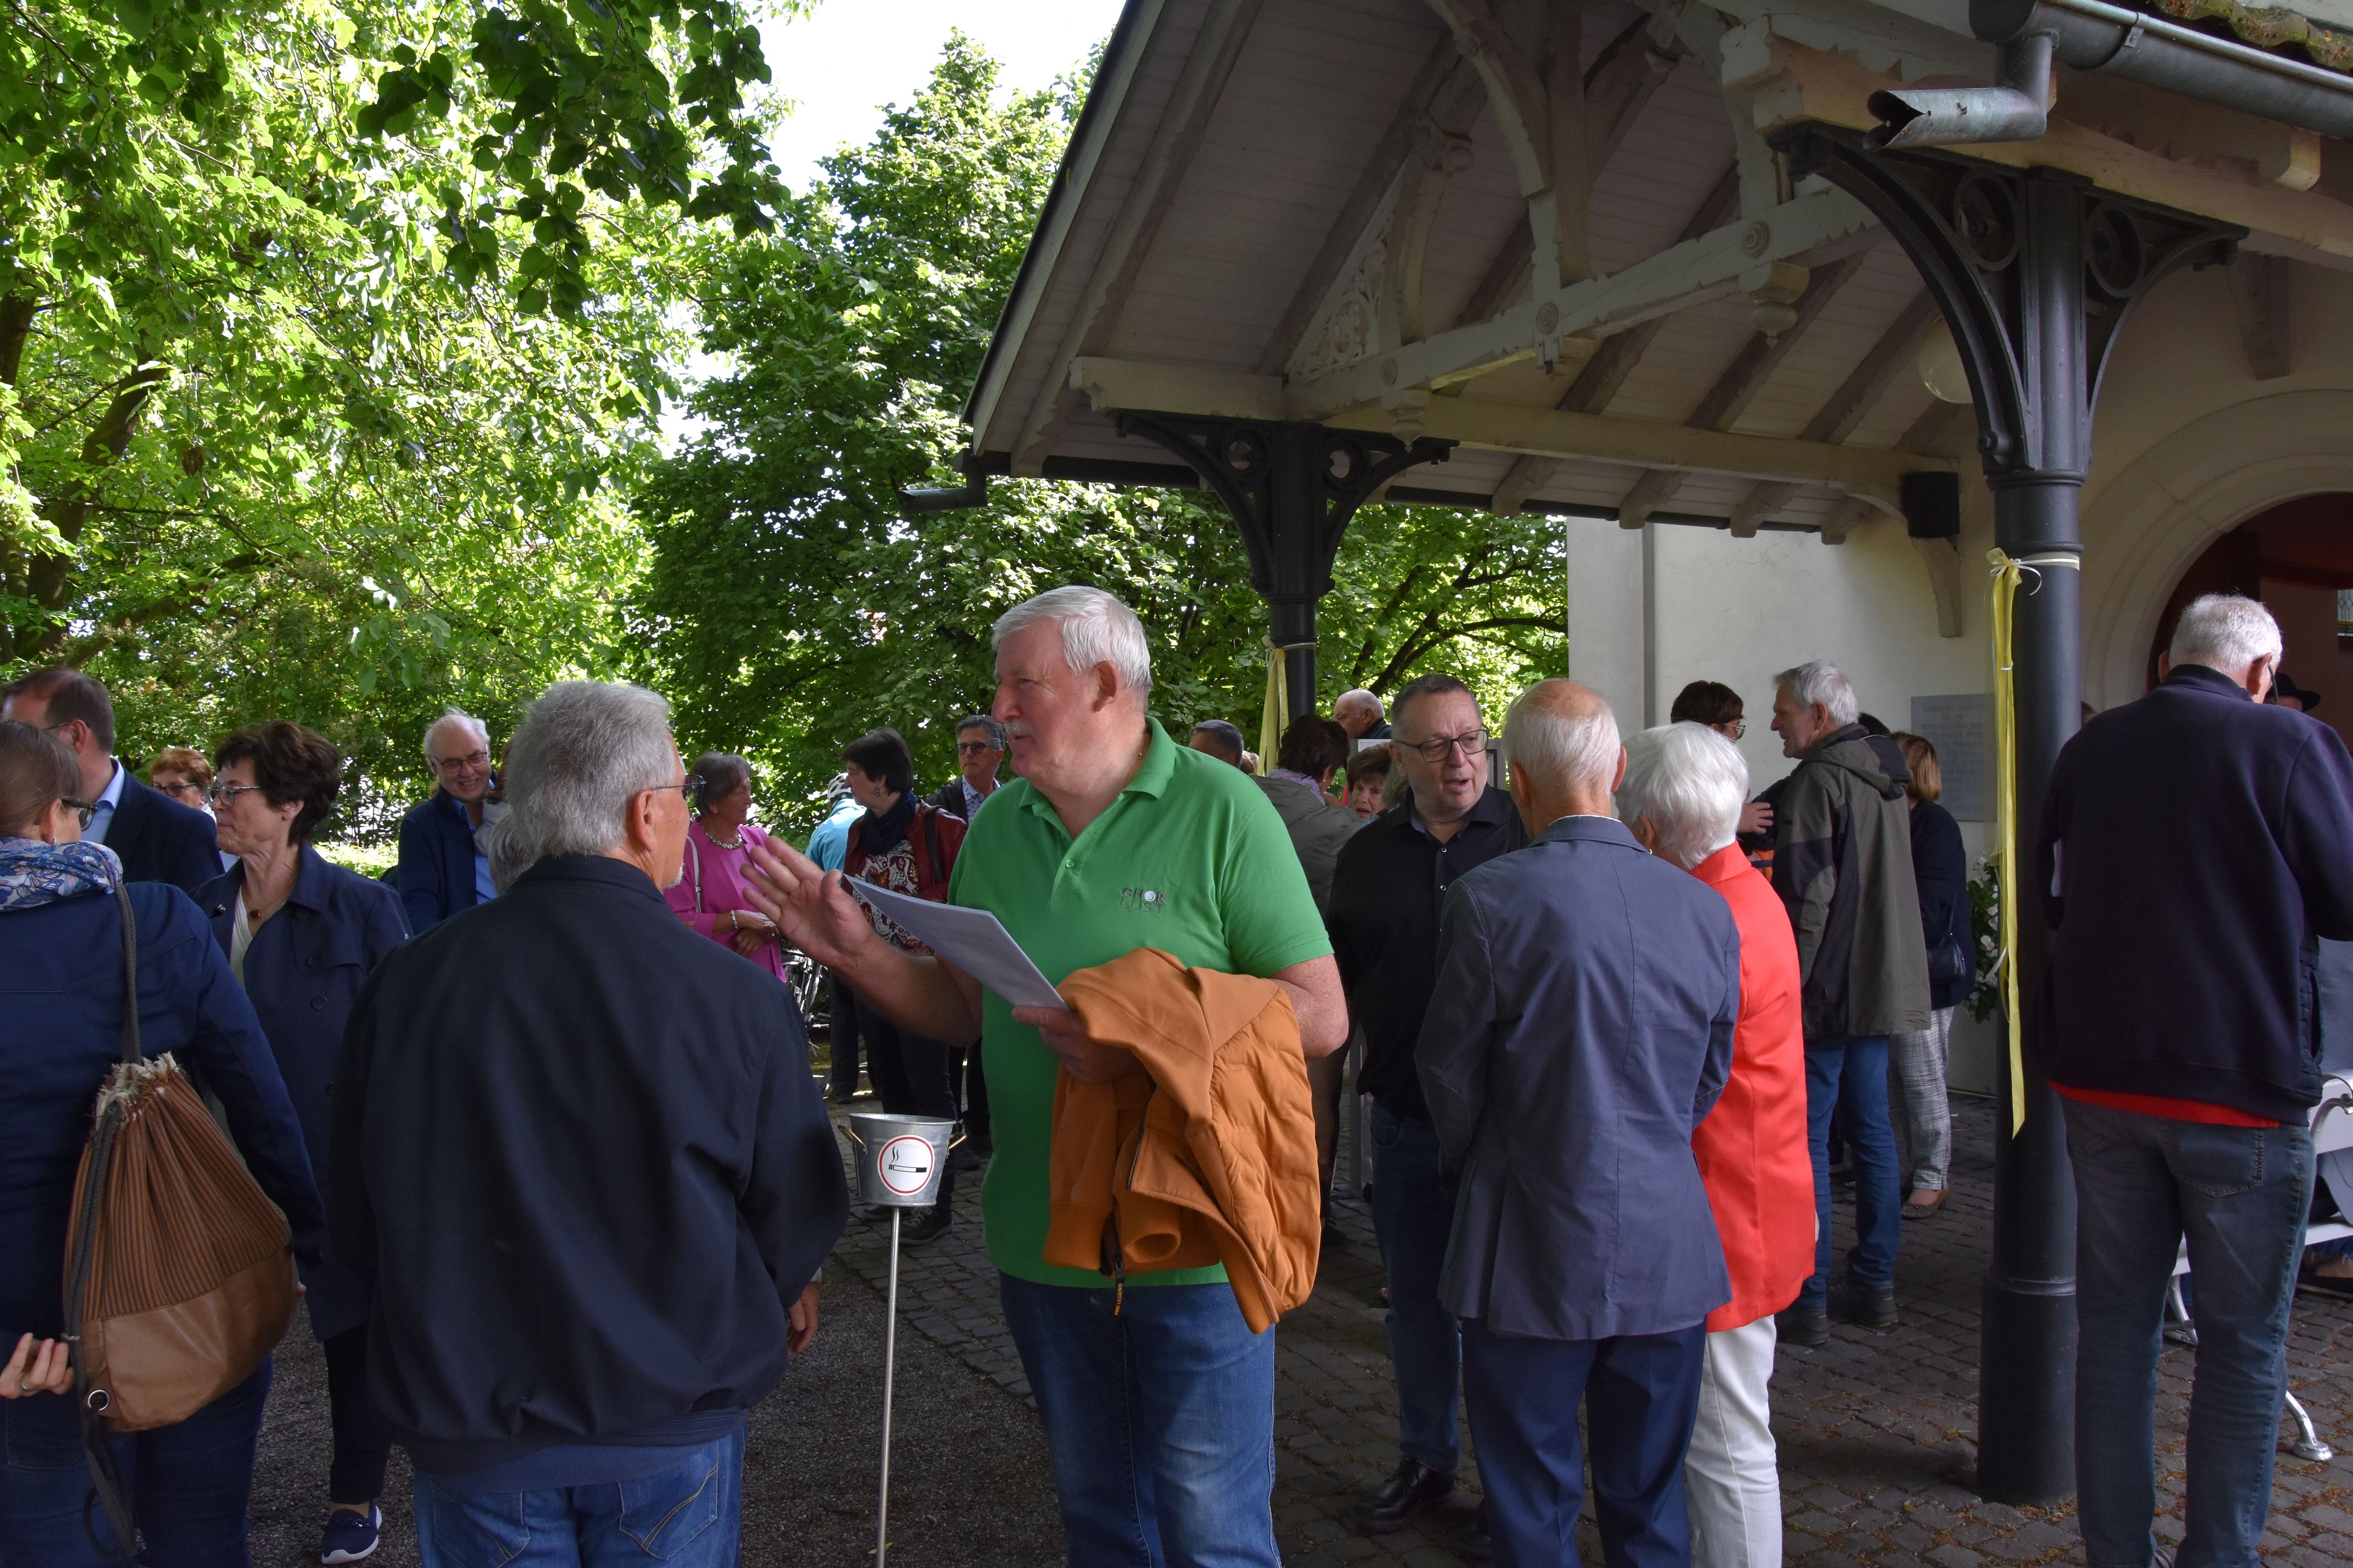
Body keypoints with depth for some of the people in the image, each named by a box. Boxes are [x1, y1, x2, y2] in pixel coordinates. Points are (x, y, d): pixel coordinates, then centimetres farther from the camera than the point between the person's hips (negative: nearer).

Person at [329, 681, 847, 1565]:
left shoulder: (403, 983, -11)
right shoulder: (738, 998, -18)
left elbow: (355, 1225, 1)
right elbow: (798, 1212, -7)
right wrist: (783, 1292, 17)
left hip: (465, 1429, 2)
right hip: (673, 1425, -2)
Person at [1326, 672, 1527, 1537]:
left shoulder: (1533, 837, -4)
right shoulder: (1367, 856, 6)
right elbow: (1338, 985, 13)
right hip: (1406, 1114, 4)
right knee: (1416, 1296, 16)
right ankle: (1425, 1459, 34)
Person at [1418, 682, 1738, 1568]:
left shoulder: (1487, 899, -16)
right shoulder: (1705, 909, -3)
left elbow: (1450, 1072, -5)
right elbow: (1709, 1082, 7)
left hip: (1535, 1256, -4)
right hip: (1668, 1256, 4)